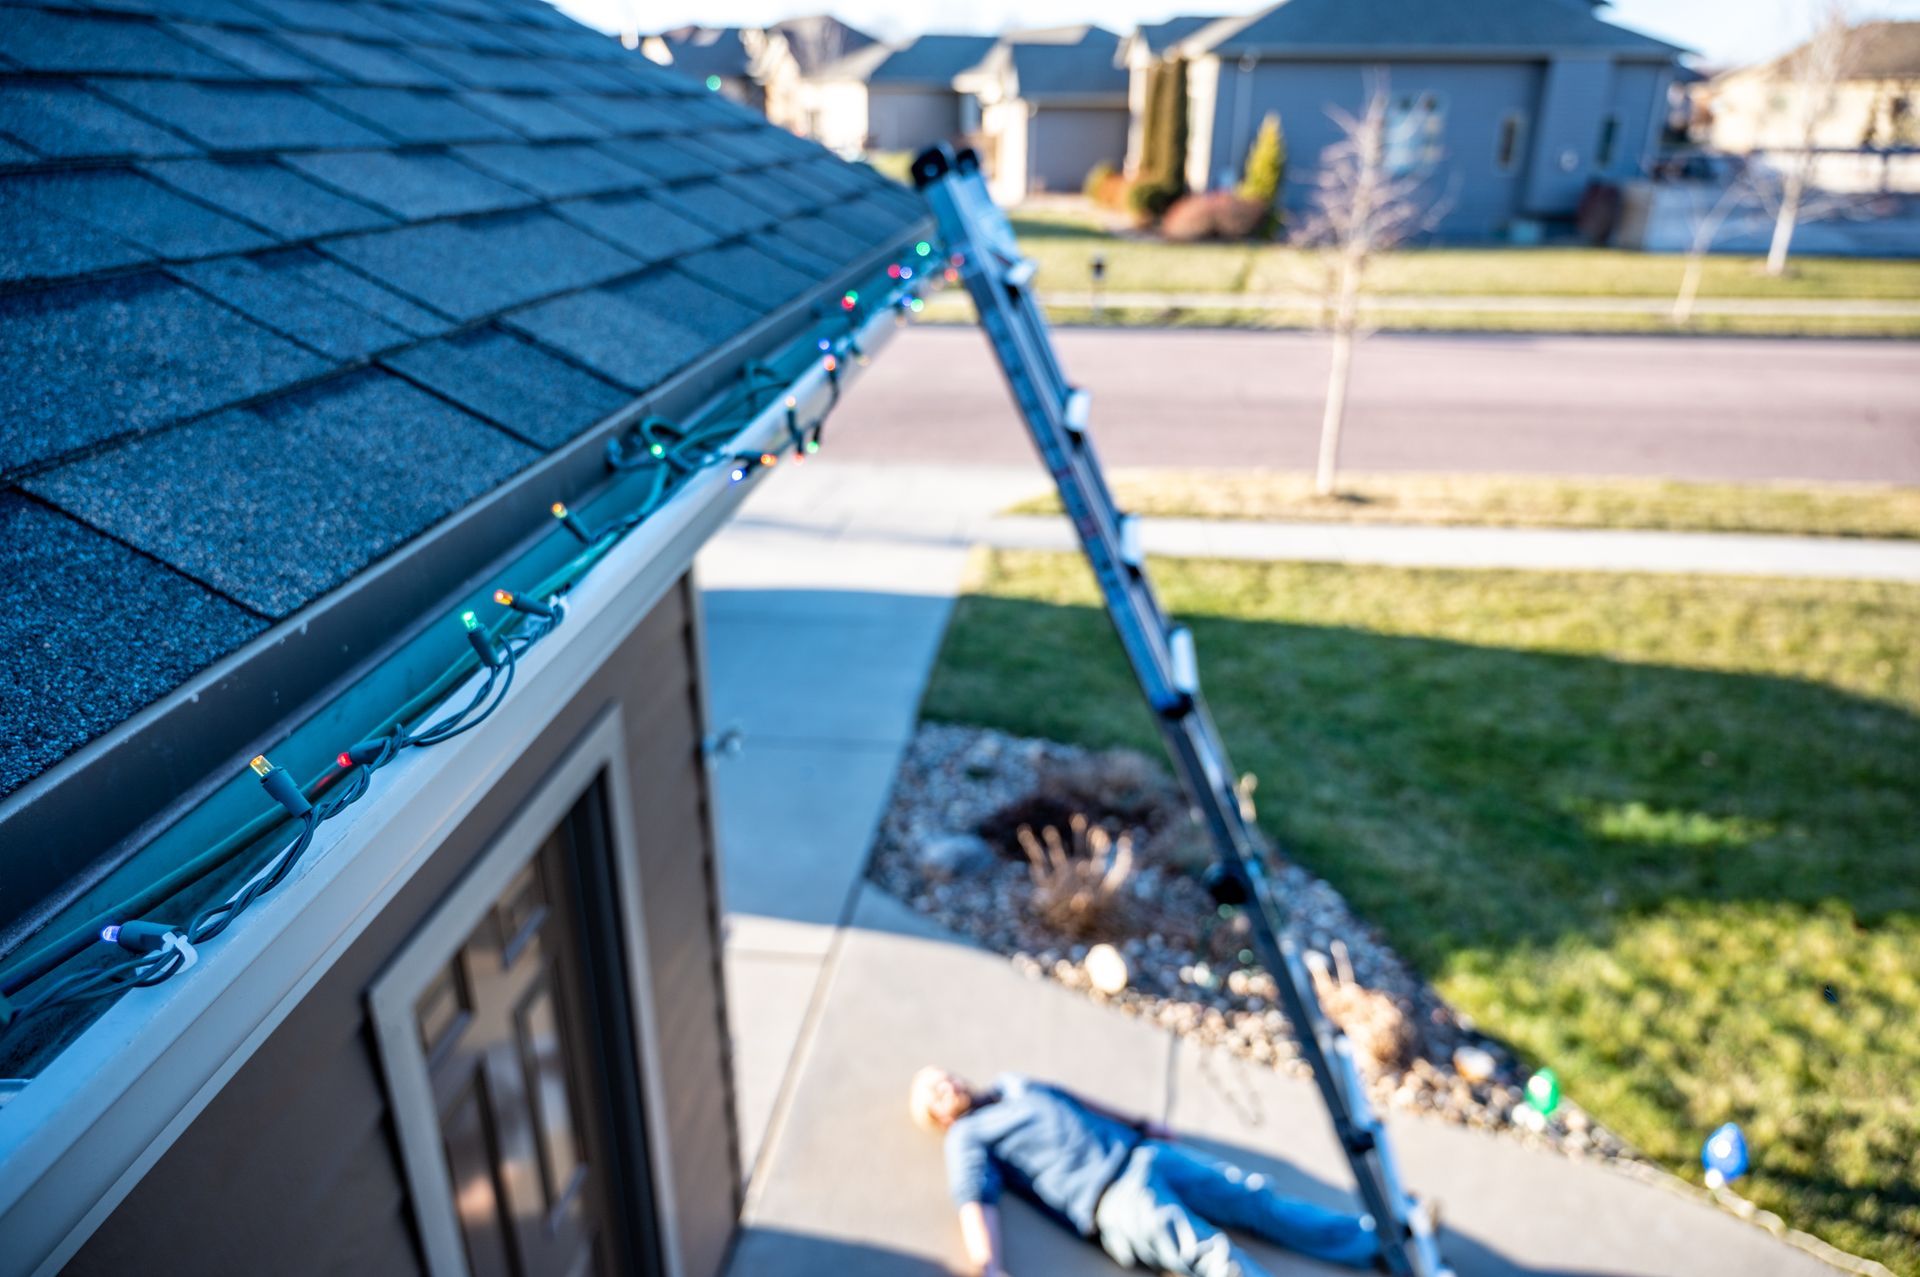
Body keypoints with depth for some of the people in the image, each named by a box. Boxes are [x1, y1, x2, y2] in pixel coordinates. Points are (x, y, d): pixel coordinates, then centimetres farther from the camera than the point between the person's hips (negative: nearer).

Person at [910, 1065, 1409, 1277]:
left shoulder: (1012, 1084, 22)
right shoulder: (965, 1140, 2)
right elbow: (975, 1204, -12)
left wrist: (1141, 1125, 34)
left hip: (1145, 1155, 7)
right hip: (1113, 1201, -7)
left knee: (1257, 1200, 1)